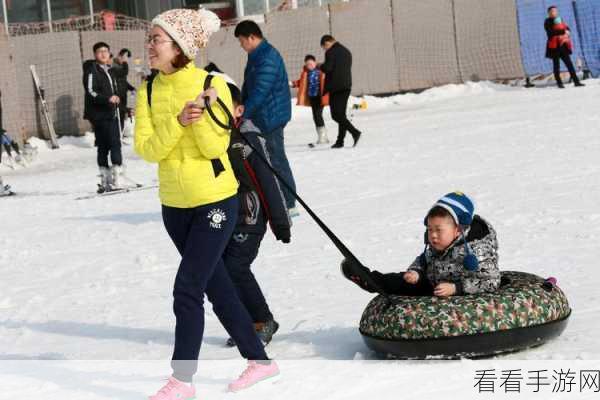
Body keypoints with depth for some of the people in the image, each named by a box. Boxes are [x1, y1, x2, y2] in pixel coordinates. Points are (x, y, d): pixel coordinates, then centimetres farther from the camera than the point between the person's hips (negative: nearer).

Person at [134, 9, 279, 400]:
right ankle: (259, 359, 29)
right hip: (175, 204, 6)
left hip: (214, 202, -6)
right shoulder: (149, 90, 0)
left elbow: (216, 147, -16)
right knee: (217, 287, 15)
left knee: (187, 290, -8)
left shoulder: (211, 84, -13)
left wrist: (202, 118, -33)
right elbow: (146, 148, -10)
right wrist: (178, 122, -24)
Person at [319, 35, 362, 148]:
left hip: (335, 87, -8)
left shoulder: (331, 52, -11)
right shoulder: (347, 52, 15)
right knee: (341, 113, 12)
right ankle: (340, 141, 11)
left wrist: (320, 66, 3)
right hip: (346, 86, 8)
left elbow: (327, 68, -19)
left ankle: (355, 132, -21)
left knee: (336, 114, -6)